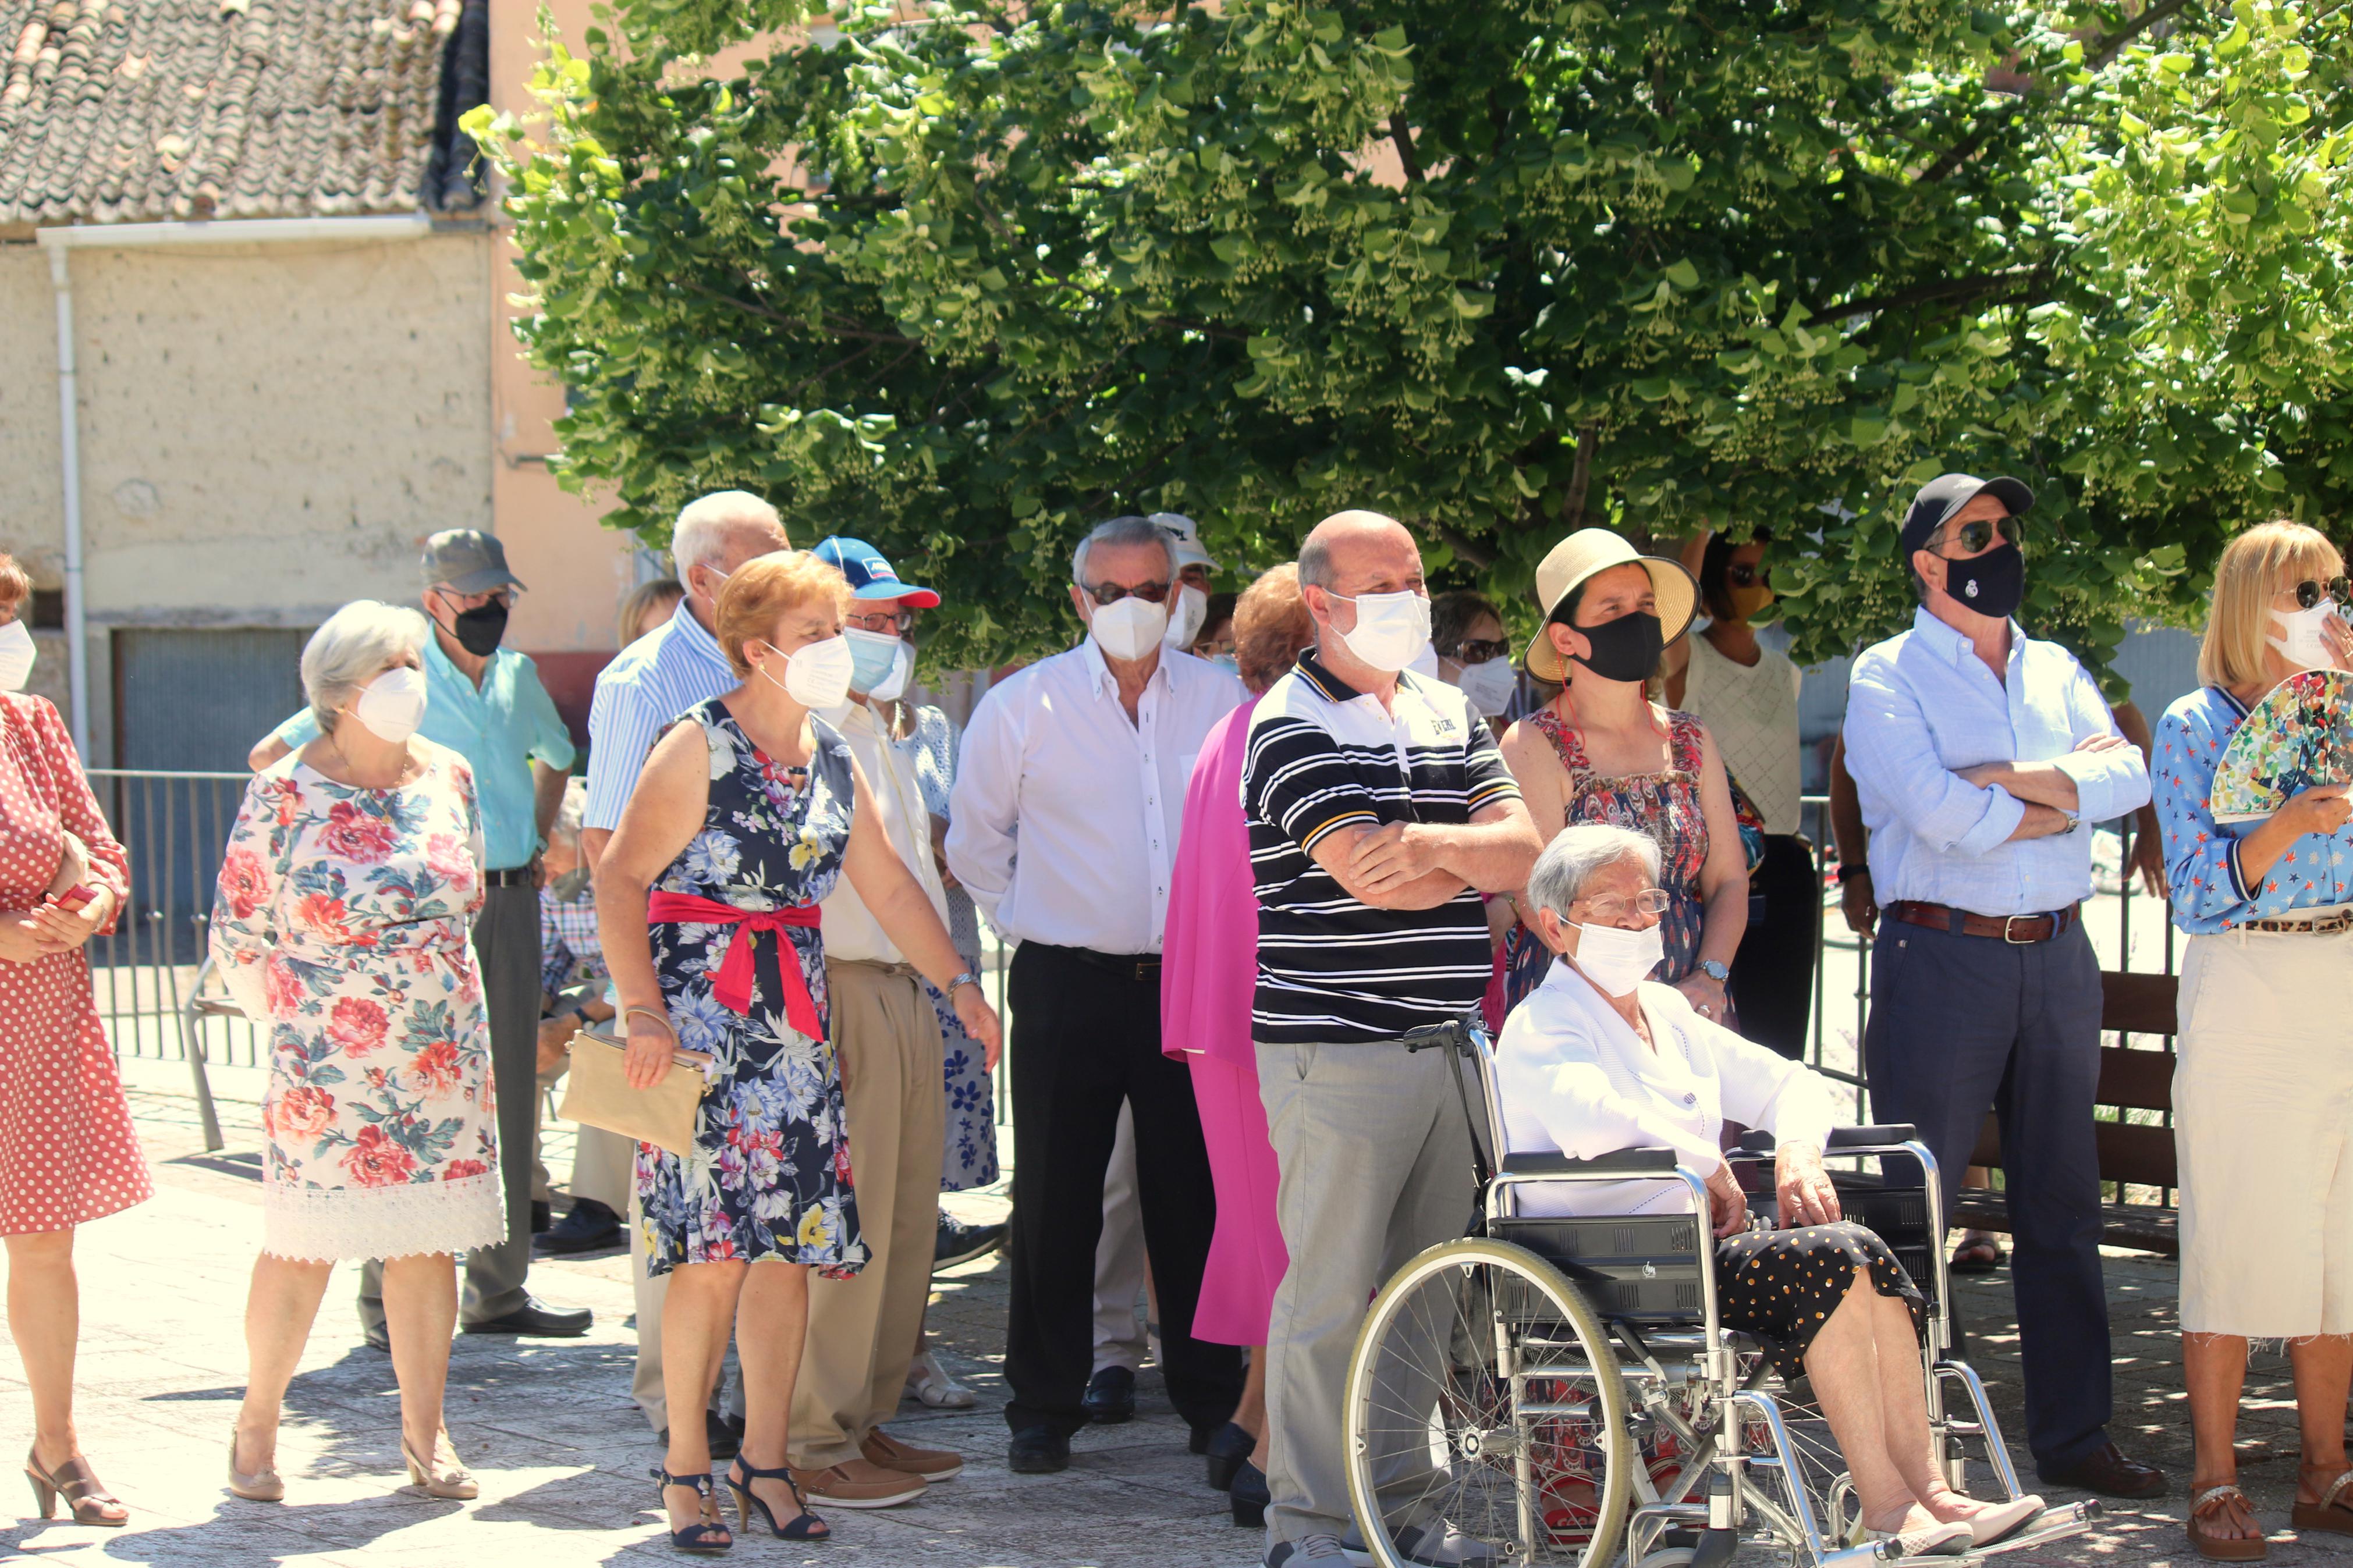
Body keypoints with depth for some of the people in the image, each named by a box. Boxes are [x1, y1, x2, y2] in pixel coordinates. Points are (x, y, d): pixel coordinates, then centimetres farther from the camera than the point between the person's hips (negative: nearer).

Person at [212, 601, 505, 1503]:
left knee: (428, 1243, 5)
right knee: (305, 1246, -2)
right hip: (327, 1066, -4)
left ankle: (424, 1432, 13)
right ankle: (257, 1424, 12)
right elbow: (238, 933, -1)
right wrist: (297, 1021, 3)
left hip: (441, 1057, 4)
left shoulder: (448, 777, 6)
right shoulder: (284, 794, -7)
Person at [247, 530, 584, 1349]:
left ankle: (499, 1287, 16)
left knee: (508, 1093, 8)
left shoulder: (517, 677, 12)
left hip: (511, 903, 6)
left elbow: (555, 756, 33)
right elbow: (271, 756, -5)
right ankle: (389, 1296, -1)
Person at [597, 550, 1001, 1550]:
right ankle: (684, 1467, 3)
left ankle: (766, 1464, 11)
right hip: (701, 1016, -6)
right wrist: (643, 1010, -19)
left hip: (796, 1018, 6)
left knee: (790, 1242, 3)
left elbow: (889, 886, 18)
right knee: (711, 1250, -8)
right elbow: (619, 877, -11)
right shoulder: (700, 748, -8)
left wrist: (962, 985, 12)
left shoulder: (832, 759, 12)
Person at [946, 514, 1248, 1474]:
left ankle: (1212, 1402, 17)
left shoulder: (1220, 701, 4)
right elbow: (975, 842, 11)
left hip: (1192, 984, 2)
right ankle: (1043, 1411, 11)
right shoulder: (1023, 706, -1)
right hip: (1068, 985, -1)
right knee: (1055, 1205, 2)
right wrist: (1028, 920, 6)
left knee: (1196, 1198, 7)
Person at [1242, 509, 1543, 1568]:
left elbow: (1525, 851, 4)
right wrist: (1478, 854, -1)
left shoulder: (1448, 714, 16)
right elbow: (1378, 882, -18)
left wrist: (1431, 840, -13)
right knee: (1329, 1294, -4)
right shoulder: (1292, 728, -7)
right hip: (1337, 1048, -7)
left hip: (1448, 1038, 7)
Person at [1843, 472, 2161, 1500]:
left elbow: (2130, 776, 0)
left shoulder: (2055, 673, 16)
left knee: (2062, 1202, 9)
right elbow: (1940, 815, -16)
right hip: (1943, 954, -5)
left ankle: (2073, 1435, 16)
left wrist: (2021, 781, -14)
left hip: (2057, 954, 5)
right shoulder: (1888, 676, -1)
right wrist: (2068, 791, -5)